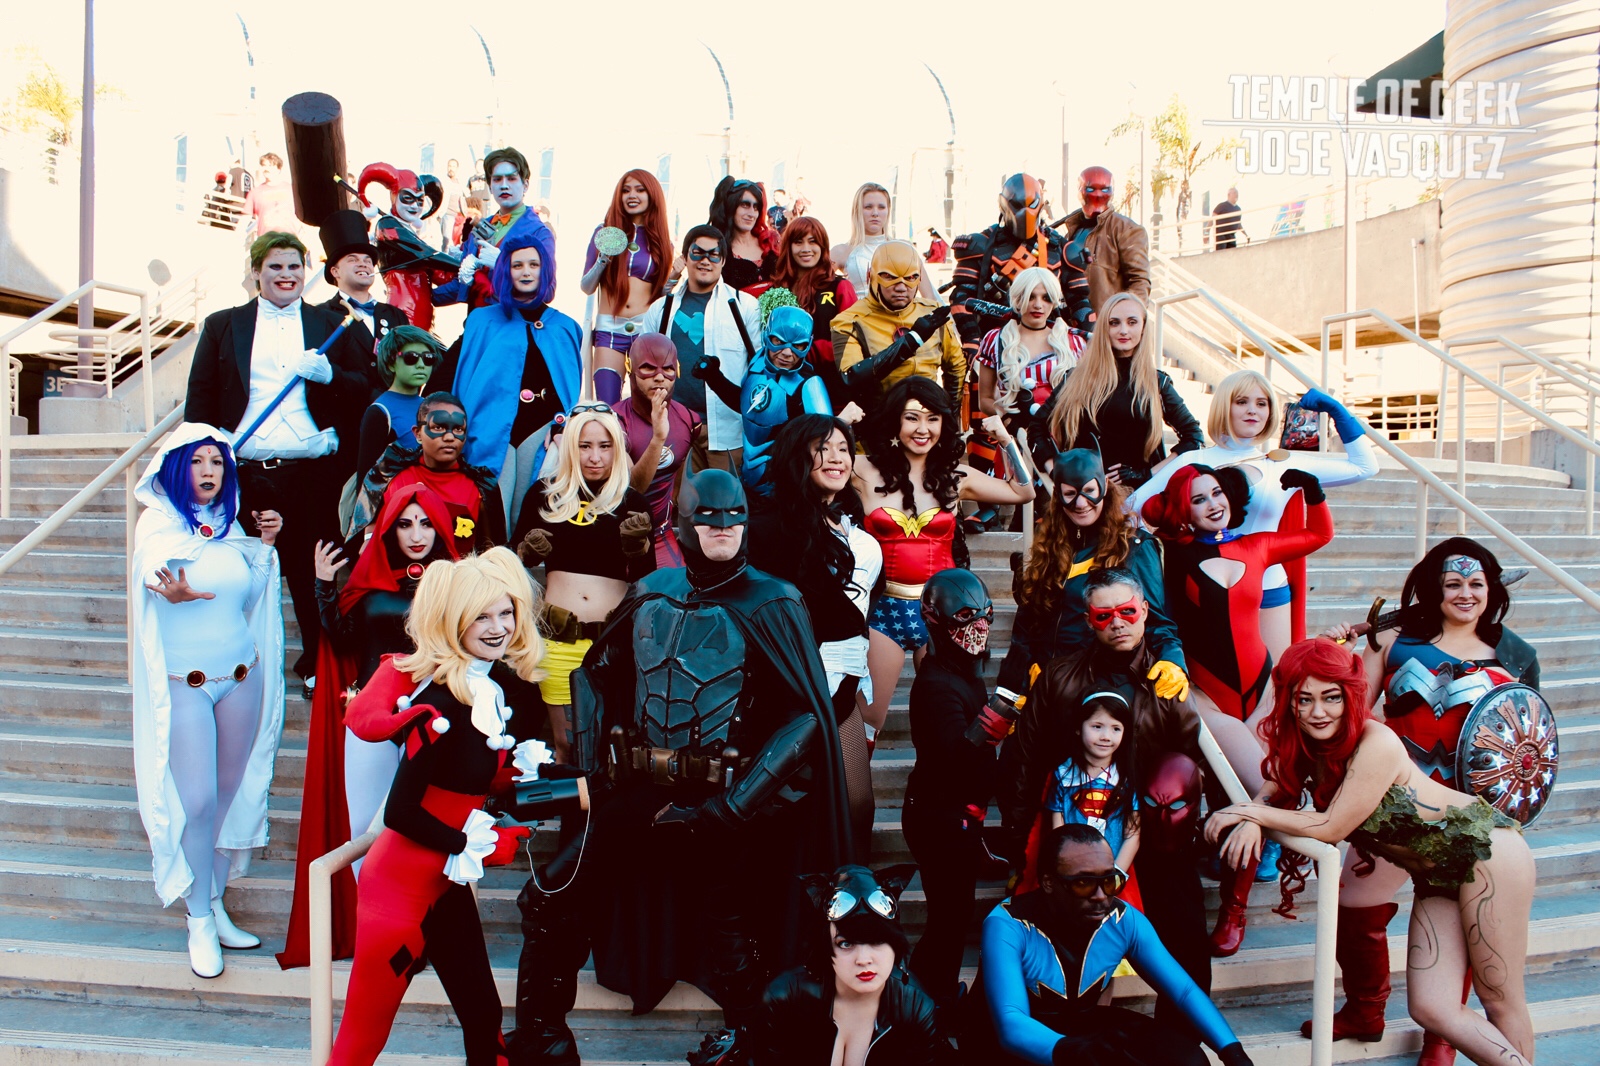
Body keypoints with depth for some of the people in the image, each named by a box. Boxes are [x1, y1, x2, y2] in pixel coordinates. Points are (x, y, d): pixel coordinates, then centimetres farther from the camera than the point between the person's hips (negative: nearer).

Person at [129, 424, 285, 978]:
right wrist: (173, 594, -36)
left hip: (243, 677, 4)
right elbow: (149, 582, -16)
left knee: (230, 793, 10)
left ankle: (216, 905, 24)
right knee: (198, 802, -5)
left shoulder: (232, 528, 8)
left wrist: (267, 545, 2)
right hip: (183, 684, -4)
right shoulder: (158, 525, -4)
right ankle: (199, 920, 10)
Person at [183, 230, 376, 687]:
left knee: (313, 577, 5)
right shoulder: (222, 326, 12)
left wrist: (329, 374, -11)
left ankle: (318, 666, 19)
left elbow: (367, 389, 8)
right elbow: (200, 401, 9)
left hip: (313, 477, 0)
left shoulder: (332, 327, 12)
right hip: (244, 475, 0)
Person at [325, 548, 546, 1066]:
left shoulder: (513, 687, -1)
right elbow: (400, 812, -23)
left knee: (483, 1015, 15)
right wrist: (471, 846, -13)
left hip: (447, 879, 8)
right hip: (400, 882, -7)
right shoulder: (444, 703, -23)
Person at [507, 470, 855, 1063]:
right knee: (550, 898, -1)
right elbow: (597, 676, 17)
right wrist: (588, 767, 5)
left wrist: (733, 804, -18)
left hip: (724, 800, -4)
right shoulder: (651, 596, 6)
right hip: (641, 792, 4)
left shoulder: (771, 604, -6)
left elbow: (805, 717, -12)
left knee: (725, 927, 5)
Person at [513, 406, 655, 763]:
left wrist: (639, 544, -21)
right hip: (557, 637, 1)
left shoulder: (632, 502, 3)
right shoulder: (545, 493, 7)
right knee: (565, 741, 5)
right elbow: (512, 558, 13)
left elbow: (645, 578, -2)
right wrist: (529, 551, -8)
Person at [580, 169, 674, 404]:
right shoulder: (605, 232, 7)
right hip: (609, 329, -1)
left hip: (648, 329, 1)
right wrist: (601, 262, -10)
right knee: (607, 410, -8)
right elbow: (586, 287, 7)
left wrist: (671, 285, -4)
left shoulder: (662, 240, 9)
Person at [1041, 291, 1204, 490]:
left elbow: (1194, 438, 11)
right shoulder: (1079, 377, 9)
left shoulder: (1156, 382, 10)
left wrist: (1146, 474, 1)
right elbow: (1039, 427, 11)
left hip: (1137, 490, 0)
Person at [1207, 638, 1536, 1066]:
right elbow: (1273, 793, 1)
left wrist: (1250, 811, -16)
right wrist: (1251, 821, -22)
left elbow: (1331, 827, -24)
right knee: (1431, 1010, -1)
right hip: (1435, 877, 7)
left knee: (1501, 1002, 2)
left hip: (1486, 850, -7)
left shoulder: (1376, 744, -27)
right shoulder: (1302, 745, -5)